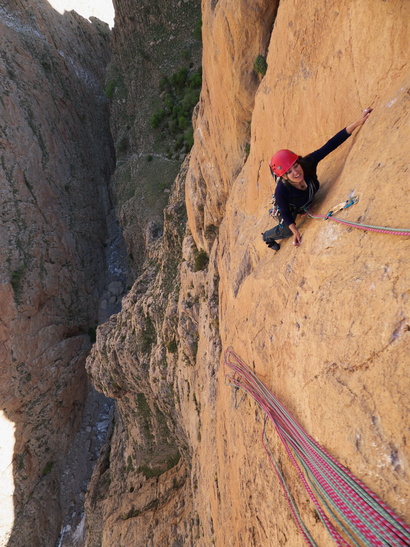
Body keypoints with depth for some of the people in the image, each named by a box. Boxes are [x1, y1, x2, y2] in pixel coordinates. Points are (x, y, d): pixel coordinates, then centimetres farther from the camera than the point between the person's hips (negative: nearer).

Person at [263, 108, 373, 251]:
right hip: (291, 209, -3)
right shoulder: (281, 191, -46)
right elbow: (285, 213, -28)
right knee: (286, 231, 19)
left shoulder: (308, 162, -40)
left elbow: (331, 144, -40)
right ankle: (267, 236, 51)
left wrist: (357, 123, -45)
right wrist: (295, 231, -27)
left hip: (308, 202, 4)